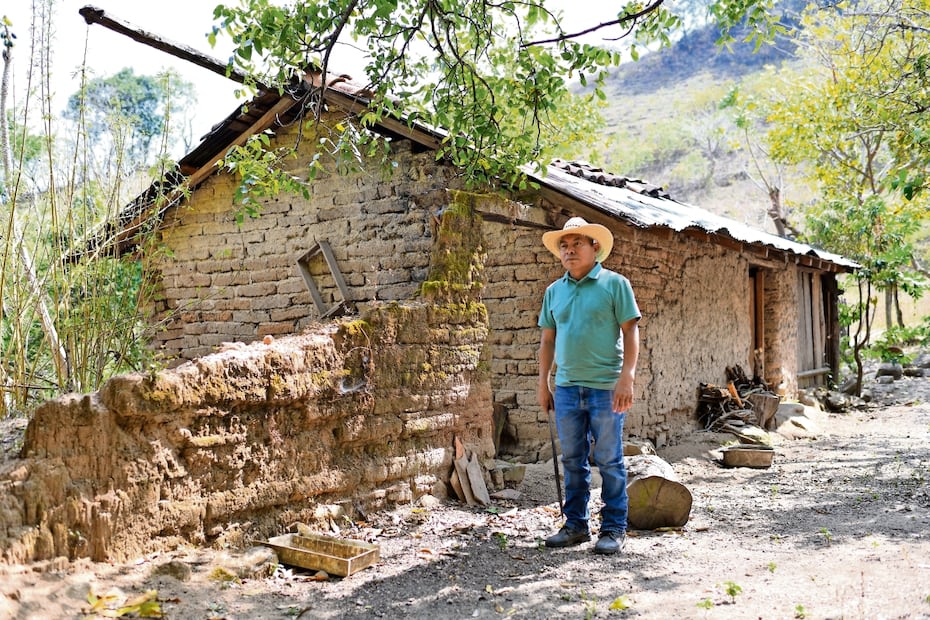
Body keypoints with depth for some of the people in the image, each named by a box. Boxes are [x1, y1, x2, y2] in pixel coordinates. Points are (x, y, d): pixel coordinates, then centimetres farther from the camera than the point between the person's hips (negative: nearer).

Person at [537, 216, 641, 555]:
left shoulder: (614, 284, -2)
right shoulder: (554, 291, 12)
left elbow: (631, 331, -5)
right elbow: (548, 339, 16)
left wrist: (626, 377, -14)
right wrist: (543, 383, 11)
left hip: (606, 387, -5)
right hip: (567, 387, 5)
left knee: (609, 461, 2)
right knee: (572, 461, 11)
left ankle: (613, 528, 12)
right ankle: (575, 524, 22)